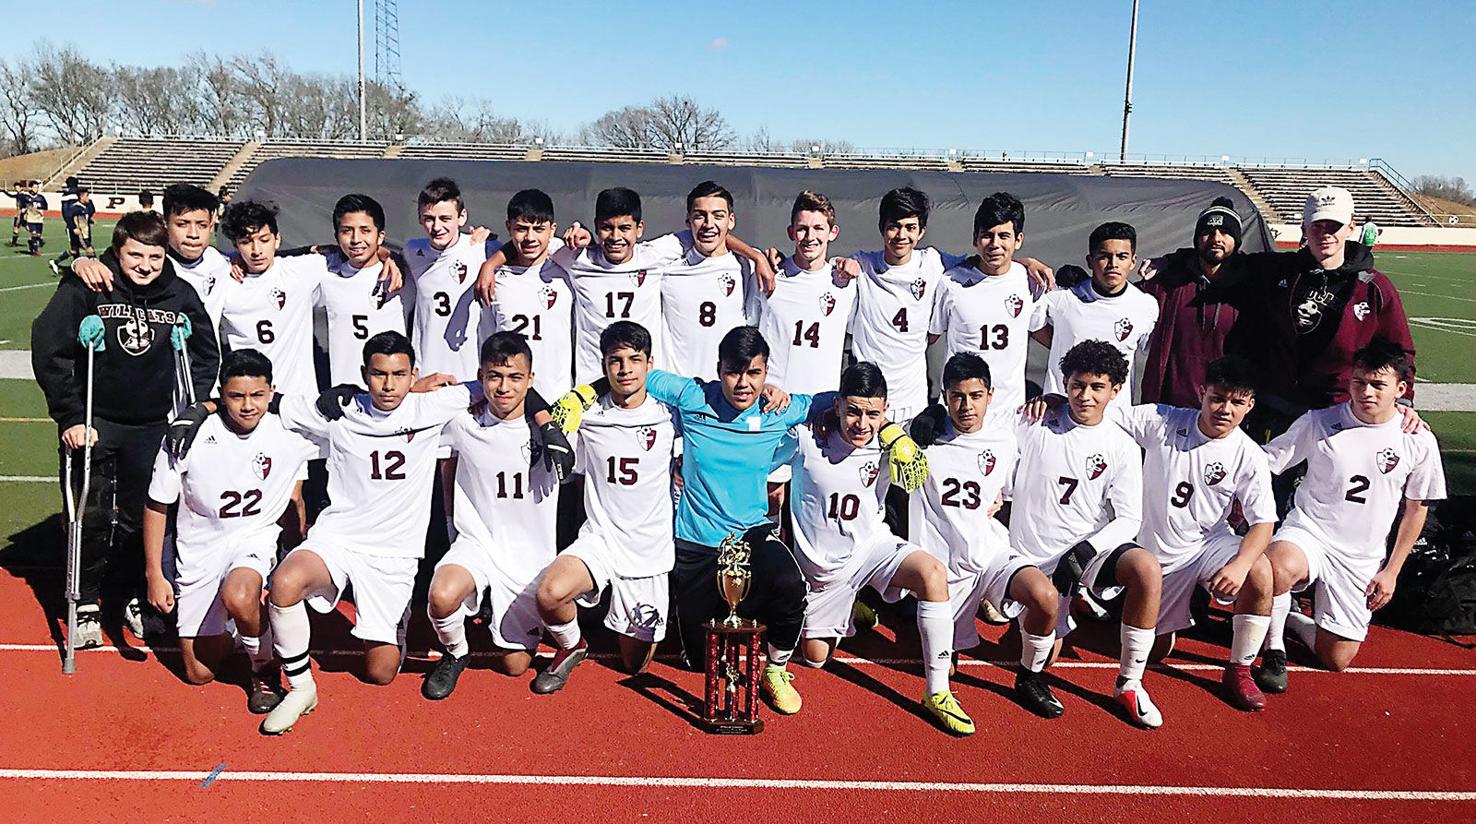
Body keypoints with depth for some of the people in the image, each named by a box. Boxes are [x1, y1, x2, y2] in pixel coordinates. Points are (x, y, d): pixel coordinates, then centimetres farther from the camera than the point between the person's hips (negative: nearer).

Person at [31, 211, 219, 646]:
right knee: (92, 518, 0)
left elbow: (206, 355, 12)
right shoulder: (84, 288, -10)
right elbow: (48, 351, -10)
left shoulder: (180, 294, -1)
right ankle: (86, 602, 18)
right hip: (95, 422, -2)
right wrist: (70, 416, -12)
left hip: (153, 426, 2)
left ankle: (131, 594, 28)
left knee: (142, 516, 10)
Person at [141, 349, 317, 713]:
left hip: (257, 537, -1)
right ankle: (224, 628, 36)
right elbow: (157, 506, -3)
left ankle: (265, 669, -7)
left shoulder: (289, 434, -13)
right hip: (200, 549, 1)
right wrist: (154, 574, -2)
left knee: (239, 598, -36)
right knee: (199, 674, 3)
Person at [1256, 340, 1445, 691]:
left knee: (1336, 660, 1)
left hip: (1362, 558, 3)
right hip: (1307, 531, -2)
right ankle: (1274, 646, -13)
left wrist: (1391, 571, 7)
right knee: (1280, 569, -40)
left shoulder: (1419, 442, -3)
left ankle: (1286, 619, 31)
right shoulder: (1318, 423, -8)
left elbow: (1416, 509, 7)